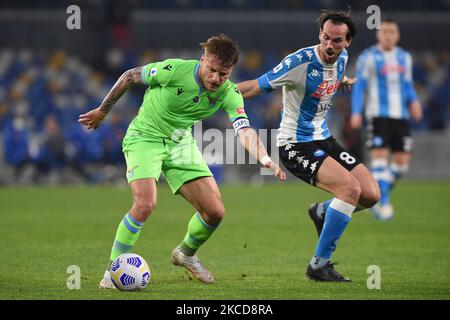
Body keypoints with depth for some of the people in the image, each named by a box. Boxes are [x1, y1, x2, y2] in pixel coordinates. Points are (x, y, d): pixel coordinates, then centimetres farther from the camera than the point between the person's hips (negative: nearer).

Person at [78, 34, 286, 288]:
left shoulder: (229, 94, -15)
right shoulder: (174, 70, -25)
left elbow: (245, 131, -26)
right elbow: (130, 77, -10)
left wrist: (267, 160, -46)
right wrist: (103, 111, 1)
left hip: (181, 143, 5)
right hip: (145, 138, -4)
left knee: (215, 212, -3)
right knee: (145, 205, -26)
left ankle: (186, 254, 28)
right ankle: (112, 270, -9)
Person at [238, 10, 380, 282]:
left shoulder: (342, 58, 1)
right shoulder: (300, 62, -22)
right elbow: (258, 86, -21)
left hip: (323, 139, 8)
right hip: (296, 145, -8)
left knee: (371, 195, -2)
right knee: (350, 188, -26)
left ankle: (322, 212, 29)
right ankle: (319, 265, -17)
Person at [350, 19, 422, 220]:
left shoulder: (404, 58, 14)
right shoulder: (368, 57, -1)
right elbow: (359, 86, -2)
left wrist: (414, 102, 2)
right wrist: (356, 113, -12)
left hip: (400, 115, 5)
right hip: (378, 115, -5)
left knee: (402, 160, 2)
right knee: (379, 156, -13)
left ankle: (379, 197, 22)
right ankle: (383, 203, -10)